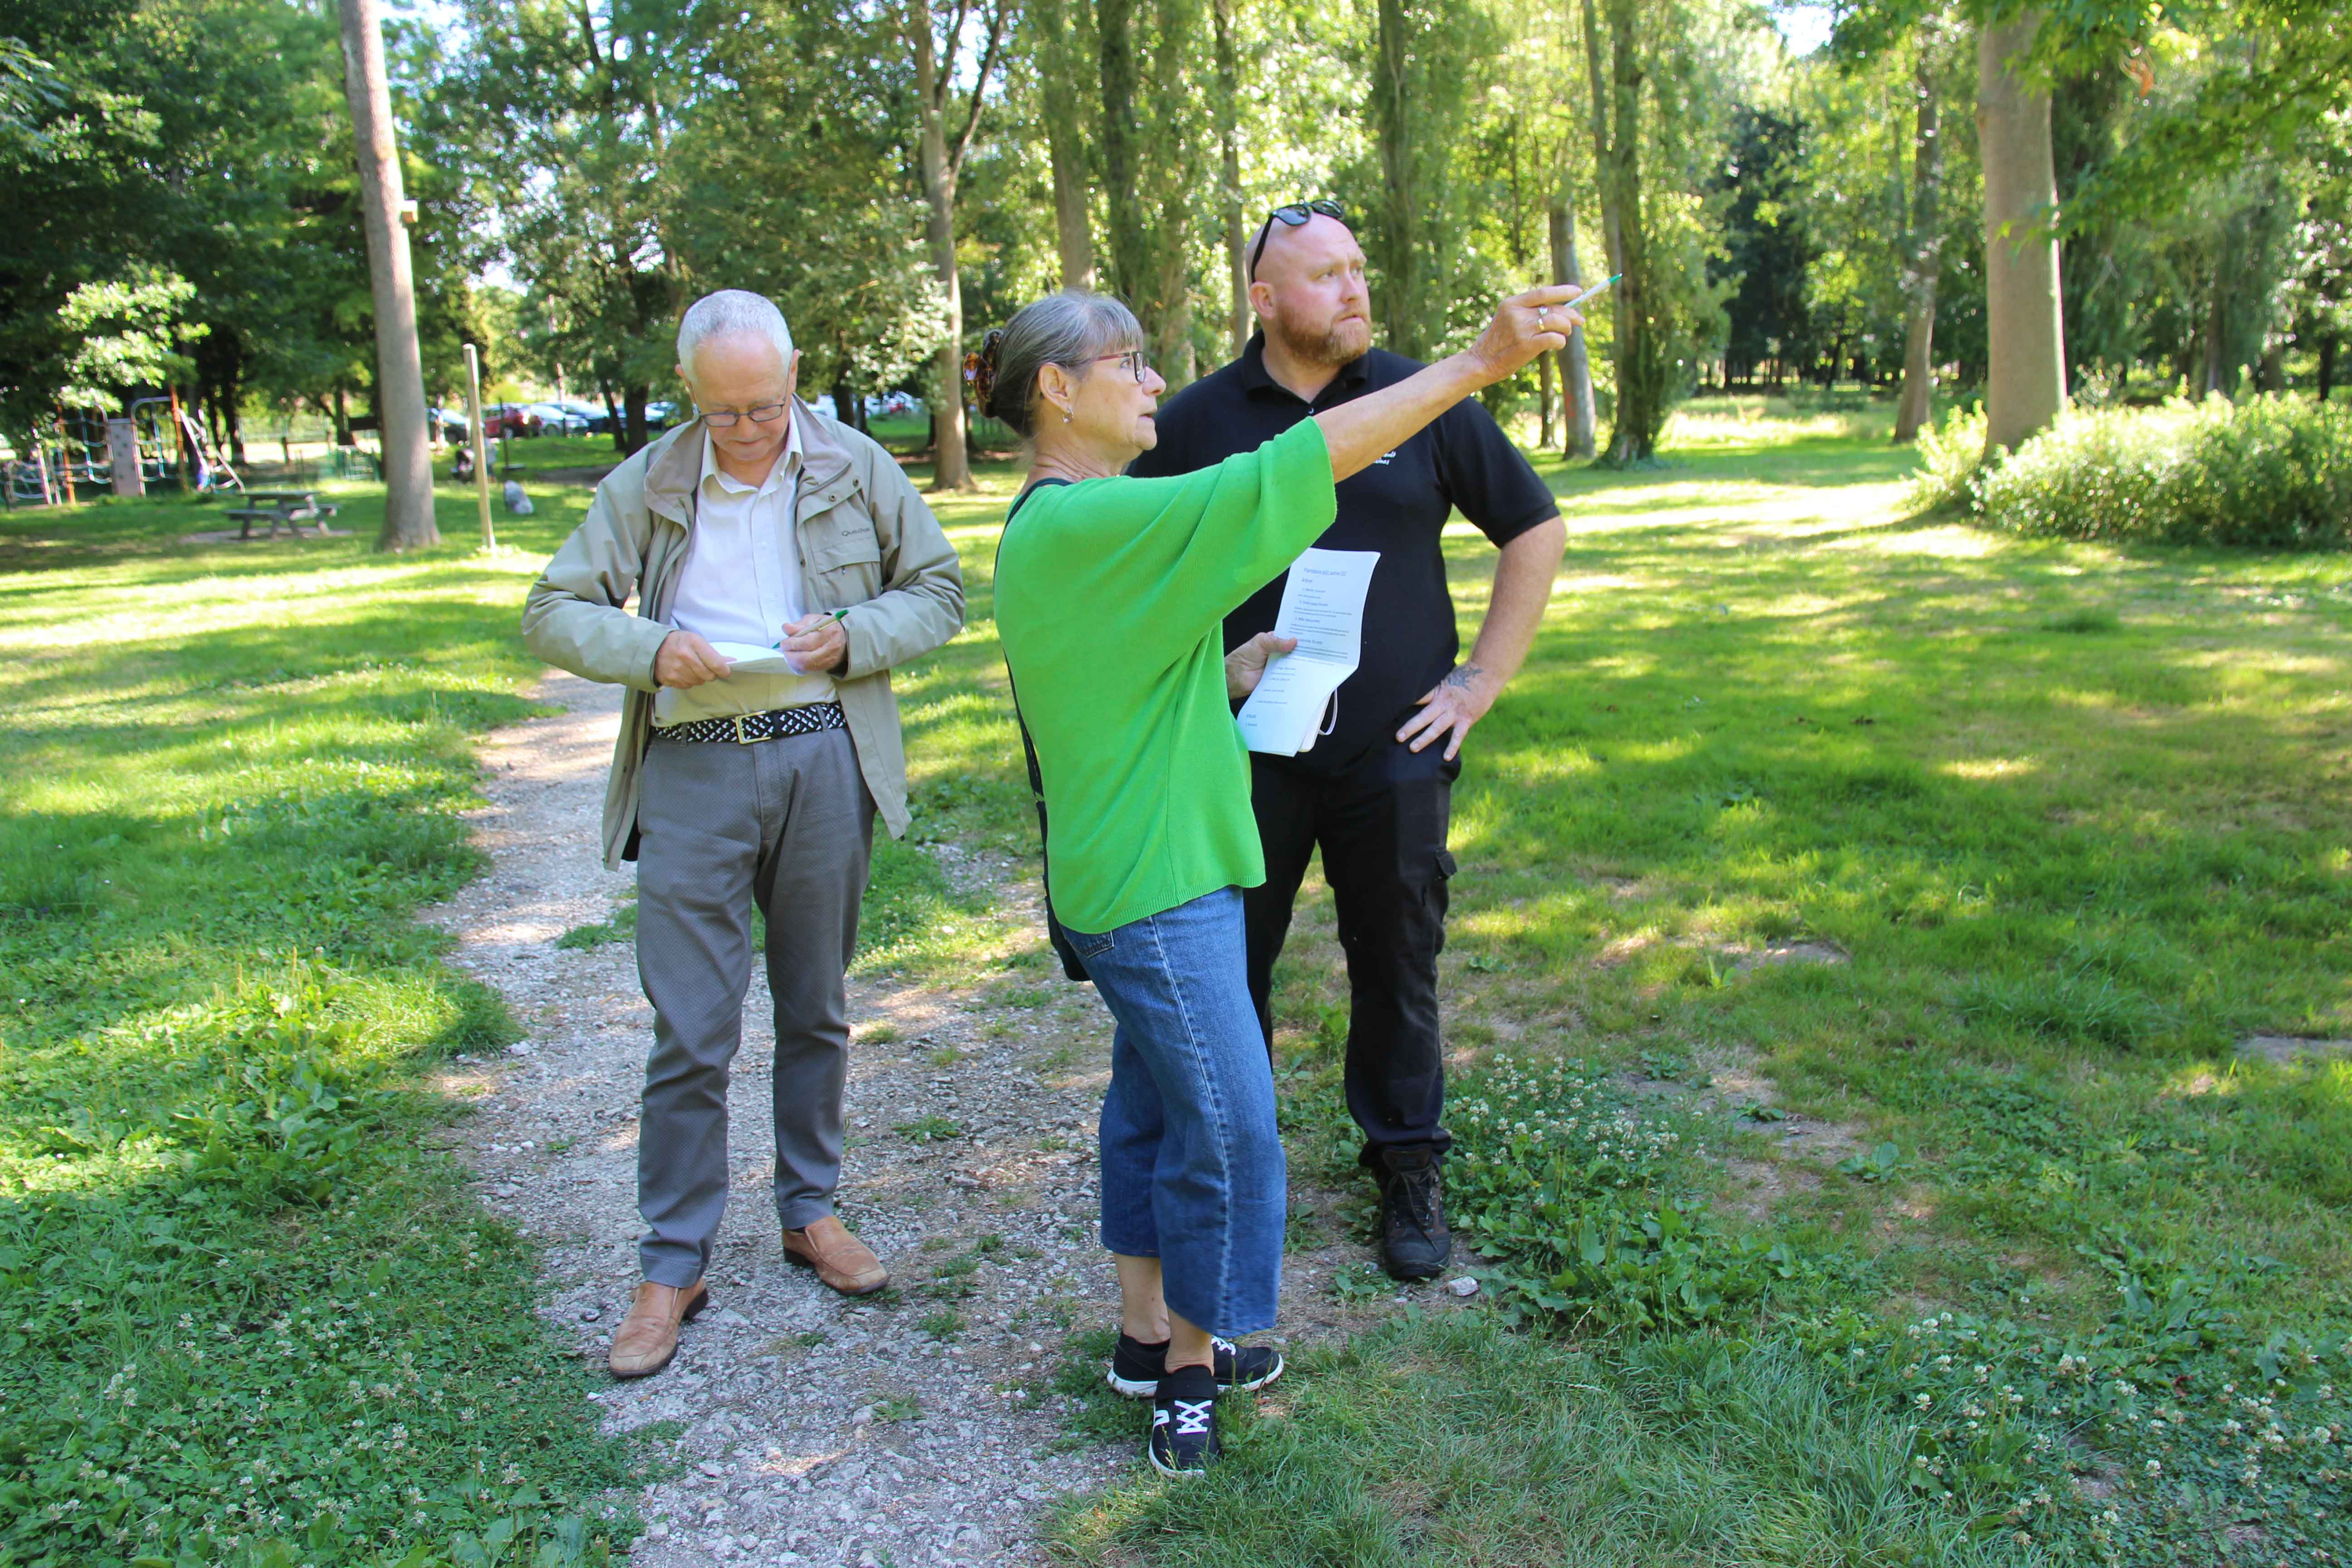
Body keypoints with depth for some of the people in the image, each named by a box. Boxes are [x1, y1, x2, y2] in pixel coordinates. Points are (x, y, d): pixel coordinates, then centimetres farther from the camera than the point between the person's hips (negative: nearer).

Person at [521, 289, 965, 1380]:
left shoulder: (856, 469, 4)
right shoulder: (646, 485, 4)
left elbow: (939, 592, 9)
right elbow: (552, 612, 5)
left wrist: (852, 635, -10)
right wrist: (649, 650, -15)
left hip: (825, 762, 1)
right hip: (694, 769, 0)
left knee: (815, 1011, 14)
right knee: (689, 1032, 1)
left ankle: (811, 1211, 32)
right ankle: (673, 1266, 15)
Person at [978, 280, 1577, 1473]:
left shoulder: (1057, 528, 11)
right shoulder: (1083, 525, -22)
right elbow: (1288, 473, -26)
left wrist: (1229, 677, 8)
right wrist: (1479, 362, -24)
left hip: (1144, 871, 10)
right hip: (1150, 884, -10)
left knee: (1154, 1101, 19)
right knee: (1226, 1122, 1)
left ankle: (1149, 1336, 34)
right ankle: (1191, 1369, 20)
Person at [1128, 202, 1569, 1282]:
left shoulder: (1423, 401, 3)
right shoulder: (1199, 420, 2)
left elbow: (1536, 529, 10)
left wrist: (1483, 677, 4)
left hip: (1393, 750, 0)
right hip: (1246, 756, 0)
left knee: (1398, 968, 8)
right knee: (1228, 964, 9)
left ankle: (1409, 1171, 25)